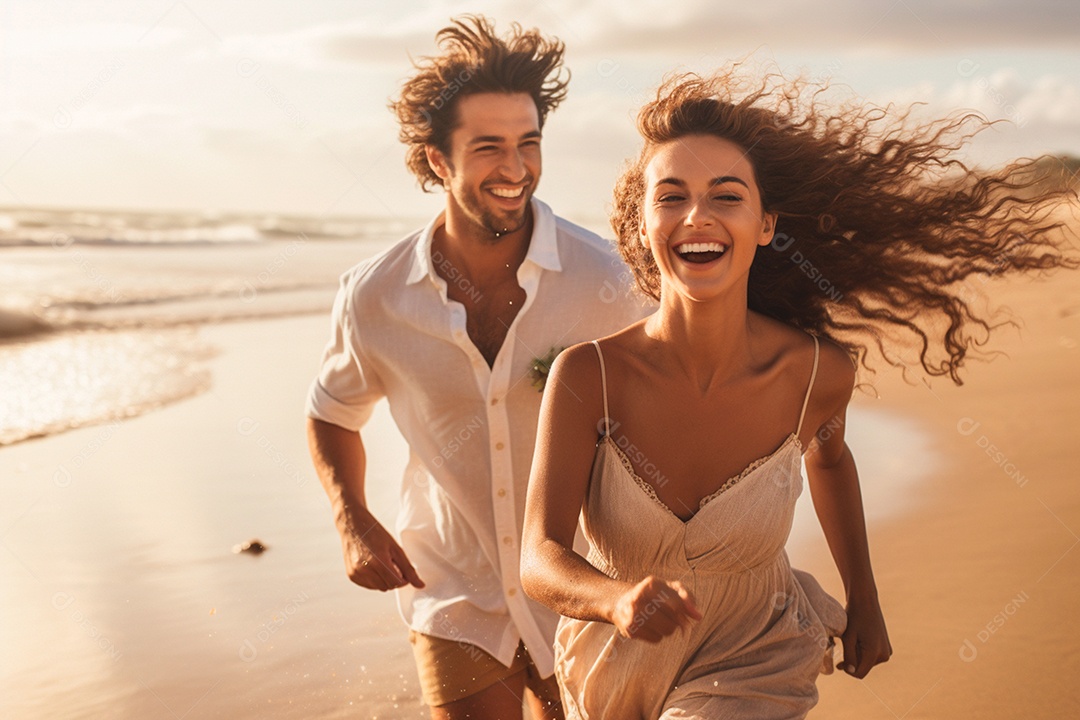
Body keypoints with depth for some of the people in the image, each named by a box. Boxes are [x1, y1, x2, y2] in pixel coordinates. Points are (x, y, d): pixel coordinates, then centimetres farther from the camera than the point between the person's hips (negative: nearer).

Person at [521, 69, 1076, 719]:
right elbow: (540, 559, -28)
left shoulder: (819, 371, -21)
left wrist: (864, 601, 11)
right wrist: (620, 598, -49)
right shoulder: (587, 373, -26)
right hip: (612, 664, 1)